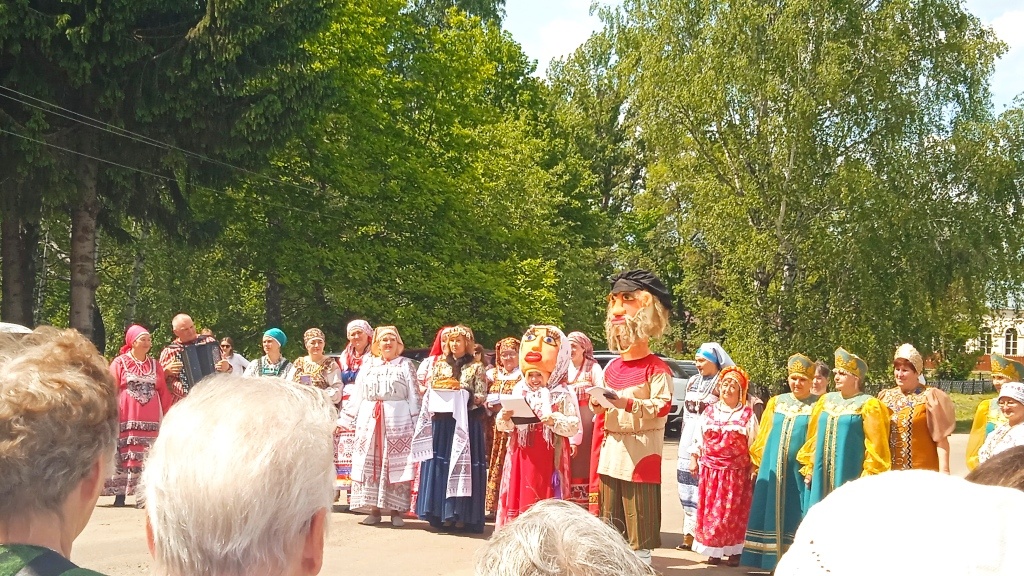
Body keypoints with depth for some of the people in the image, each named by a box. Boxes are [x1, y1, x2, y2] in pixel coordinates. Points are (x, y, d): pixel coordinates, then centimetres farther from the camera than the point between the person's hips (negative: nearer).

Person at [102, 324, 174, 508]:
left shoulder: (155, 365, 13)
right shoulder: (120, 363, 4)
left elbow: (164, 393, 11)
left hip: (150, 421, 3)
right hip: (127, 420, -2)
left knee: (148, 458, -4)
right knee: (125, 455, -2)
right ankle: (120, 494, 5)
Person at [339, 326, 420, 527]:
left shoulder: (406, 365, 7)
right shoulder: (368, 366, 15)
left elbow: (414, 396, 2)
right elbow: (356, 396, 16)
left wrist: (416, 423, -5)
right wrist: (345, 420, 11)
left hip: (398, 421, -3)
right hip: (369, 421, 3)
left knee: (396, 466, -4)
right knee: (370, 465, 2)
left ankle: (396, 511, 2)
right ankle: (374, 510, 9)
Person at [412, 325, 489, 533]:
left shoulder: (476, 368, 4)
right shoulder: (440, 365, 14)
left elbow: (481, 397, -3)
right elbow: (430, 392, 12)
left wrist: (464, 395, -20)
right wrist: (439, 396, -9)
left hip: (466, 423, -3)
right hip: (441, 422, 3)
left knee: (462, 465, -5)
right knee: (439, 465, 1)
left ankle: (461, 516, -1)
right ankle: (443, 515, 6)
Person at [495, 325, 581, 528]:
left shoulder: (562, 395, -5)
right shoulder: (519, 391, 11)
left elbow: (574, 426, -11)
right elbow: (503, 425, 12)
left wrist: (554, 421, -24)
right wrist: (505, 418, -9)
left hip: (548, 456, -5)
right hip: (520, 454, 5)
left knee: (544, 498, -3)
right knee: (517, 495, 6)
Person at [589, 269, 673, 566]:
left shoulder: (657, 368, -8)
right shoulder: (612, 367, 13)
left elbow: (662, 407, -16)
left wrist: (627, 402, -23)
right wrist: (597, 405, -1)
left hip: (640, 452, -7)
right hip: (610, 450, 7)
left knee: (639, 519, -4)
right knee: (611, 519, 11)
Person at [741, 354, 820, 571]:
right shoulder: (776, 402, 12)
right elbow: (763, 435, 14)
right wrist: (757, 461, 10)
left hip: (800, 472, -4)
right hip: (773, 471, 4)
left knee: (796, 518, -3)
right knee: (772, 516, 7)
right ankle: (774, 560, 15)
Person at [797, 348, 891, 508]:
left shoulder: (869, 405, -5)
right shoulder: (825, 400, 11)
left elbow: (875, 445, -9)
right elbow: (814, 437, 14)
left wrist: (868, 477, -12)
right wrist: (808, 467, 11)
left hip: (849, 476, -5)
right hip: (822, 475, 5)